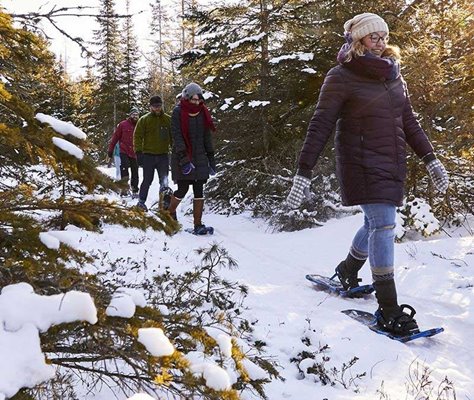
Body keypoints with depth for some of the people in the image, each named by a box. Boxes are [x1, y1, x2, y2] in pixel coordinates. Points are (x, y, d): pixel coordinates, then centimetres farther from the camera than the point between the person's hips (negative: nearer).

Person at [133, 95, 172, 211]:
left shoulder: (168, 119, 8)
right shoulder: (144, 120, 1)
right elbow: (137, 137, -1)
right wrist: (138, 152, -10)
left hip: (163, 155, 2)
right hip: (148, 155, -2)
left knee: (164, 179, -12)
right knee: (147, 180, 6)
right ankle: (141, 201, 20)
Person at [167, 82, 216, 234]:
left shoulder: (202, 112, 7)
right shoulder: (178, 112, -7)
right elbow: (177, 136, -13)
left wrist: (211, 157, 10)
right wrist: (184, 158, -21)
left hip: (199, 157, 4)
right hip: (182, 157, -4)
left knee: (199, 191, 0)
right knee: (183, 189, -2)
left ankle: (198, 224, 3)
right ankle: (170, 213, 27)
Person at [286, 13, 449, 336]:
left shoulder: (394, 77, 13)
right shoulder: (342, 77, -8)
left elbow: (409, 123, 17)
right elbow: (320, 126, -12)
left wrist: (431, 159, 11)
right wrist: (303, 173, -18)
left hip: (392, 165, 7)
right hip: (363, 165, -7)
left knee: (377, 224, 15)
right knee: (384, 225, -15)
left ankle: (347, 272, 41)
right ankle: (389, 310, -11)